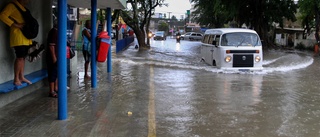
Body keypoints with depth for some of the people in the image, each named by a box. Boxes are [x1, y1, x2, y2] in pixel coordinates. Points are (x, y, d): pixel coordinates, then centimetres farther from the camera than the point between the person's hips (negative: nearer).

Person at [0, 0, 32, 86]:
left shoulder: (23, 8, 21)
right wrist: (15, 25, -20)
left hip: (25, 38, 9)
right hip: (18, 37, -8)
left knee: (23, 57, 10)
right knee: (19, 57, -10)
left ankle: (21, 77, 17)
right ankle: (16, 79, -4)